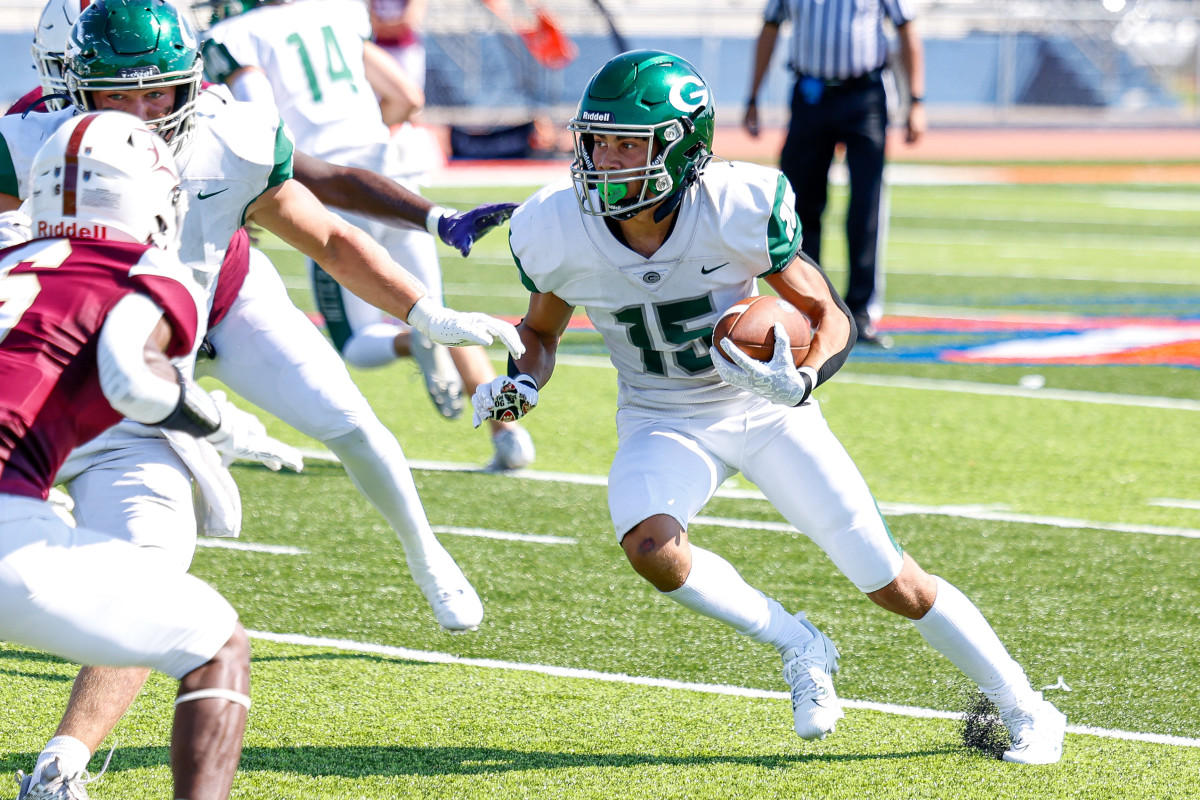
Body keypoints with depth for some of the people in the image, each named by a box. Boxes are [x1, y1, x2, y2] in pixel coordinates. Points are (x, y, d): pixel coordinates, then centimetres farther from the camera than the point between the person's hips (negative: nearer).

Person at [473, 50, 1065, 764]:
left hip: (767, 411, -2)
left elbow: (831, 317, -14)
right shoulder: (558, 232, -17)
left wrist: (799, 381, -34)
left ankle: (1022, 707, 19)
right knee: (651, 548, -31)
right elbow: (542, 330, 4)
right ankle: (798, 647, -5)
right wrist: (523, 383, -18)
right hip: (665, 422, 2)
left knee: (893, 583, -3)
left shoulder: (740, 209, -25)